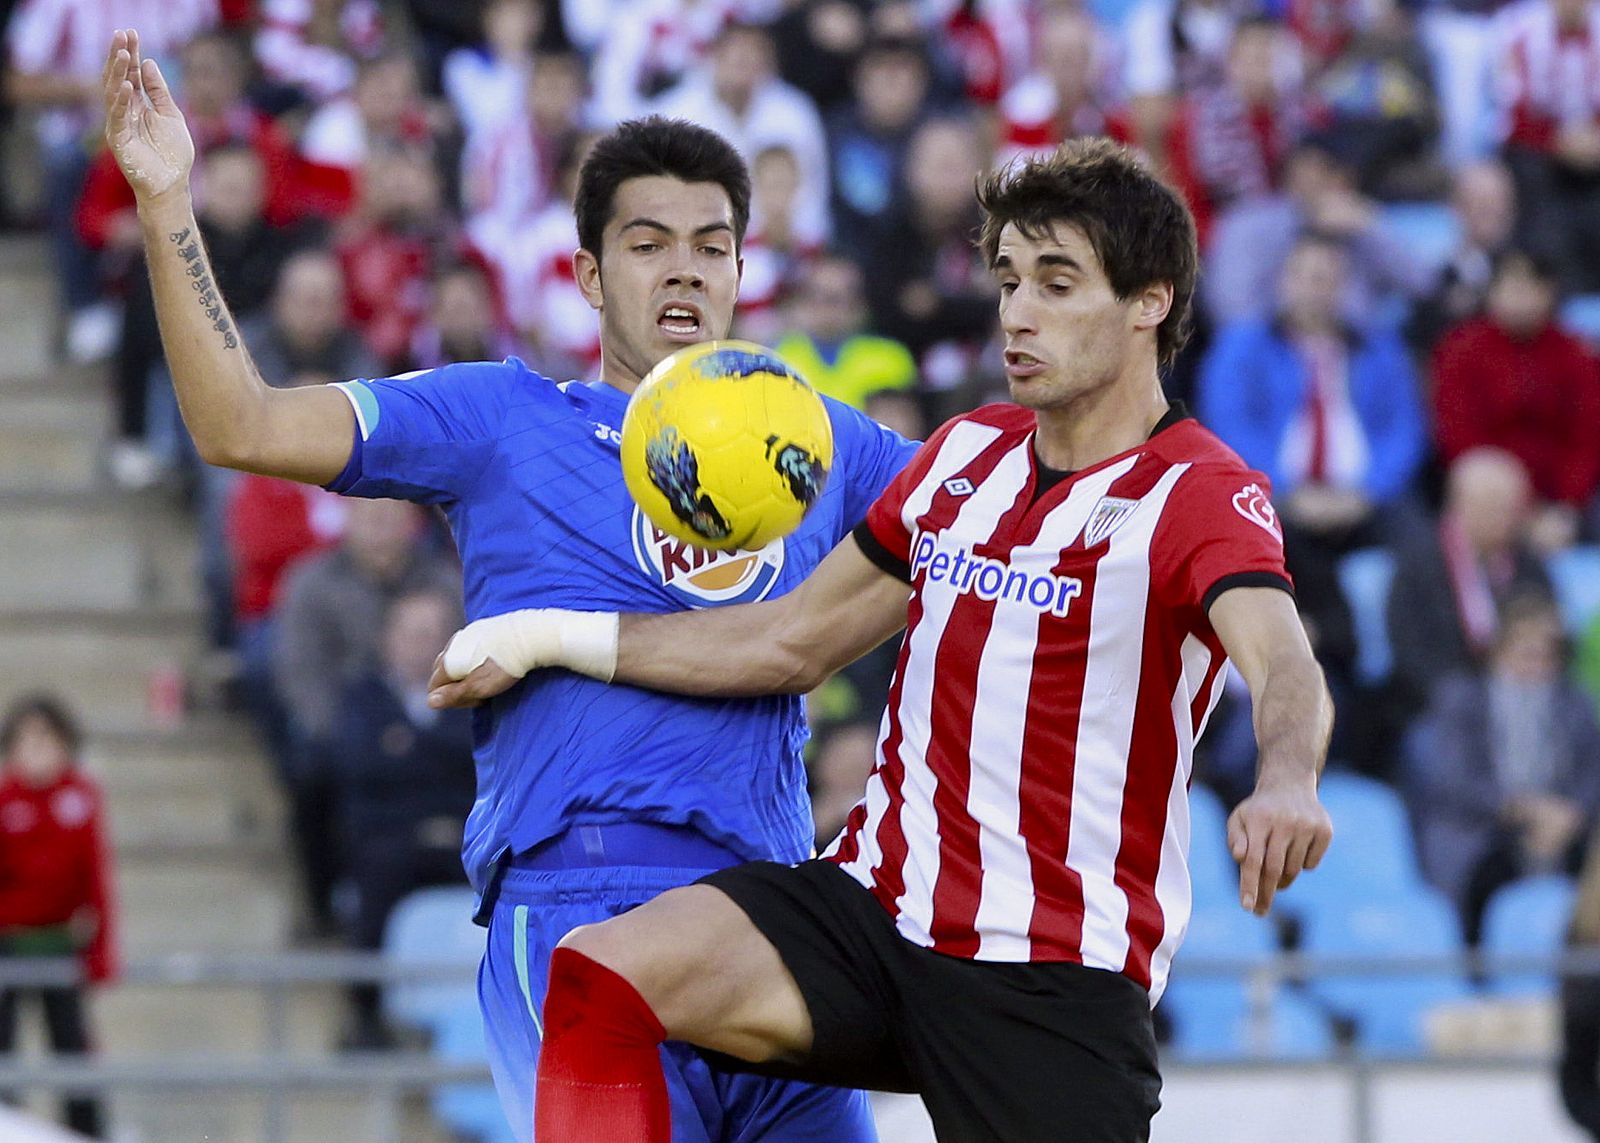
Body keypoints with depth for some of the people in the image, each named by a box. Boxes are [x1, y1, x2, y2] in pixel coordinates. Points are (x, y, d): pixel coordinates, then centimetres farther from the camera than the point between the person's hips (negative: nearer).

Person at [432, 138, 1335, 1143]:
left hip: (1057, 972, -6)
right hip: (877, 902, 6)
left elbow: (1285, 669, -29)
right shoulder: (967, 452, 14)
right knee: (598, 975, -18)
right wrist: (545, 639, 22)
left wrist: (1285, 784, -53)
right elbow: (794, 642, 26)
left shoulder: (1201, 493, -8)